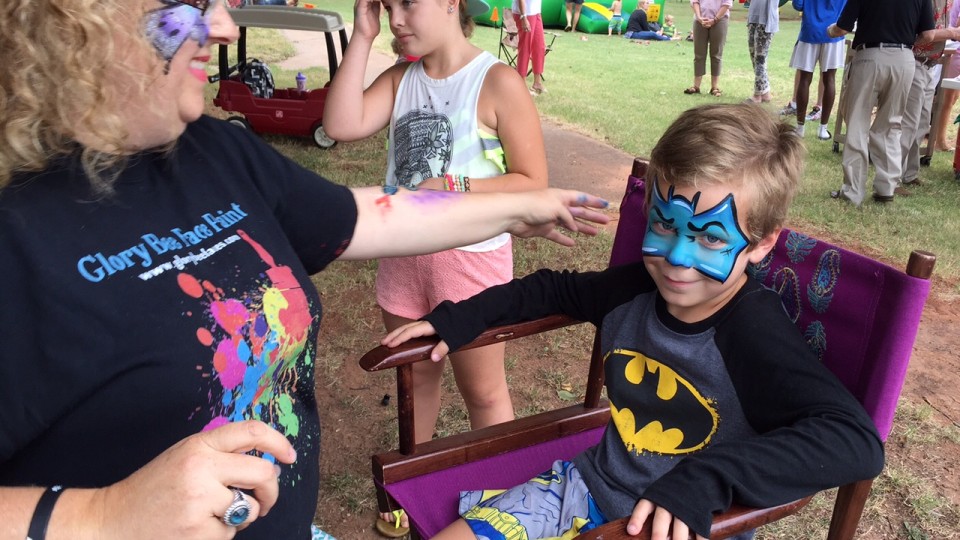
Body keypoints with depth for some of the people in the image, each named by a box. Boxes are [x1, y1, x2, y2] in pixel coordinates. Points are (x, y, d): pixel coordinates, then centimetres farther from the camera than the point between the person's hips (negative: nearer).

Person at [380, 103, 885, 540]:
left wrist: (706, 478, -43)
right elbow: (556, 289, 13)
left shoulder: (755, 337, -24)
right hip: (590, 489, 5)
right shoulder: (634, 289, -7)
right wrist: (460, 318, 9)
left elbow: (857, 441, -35)